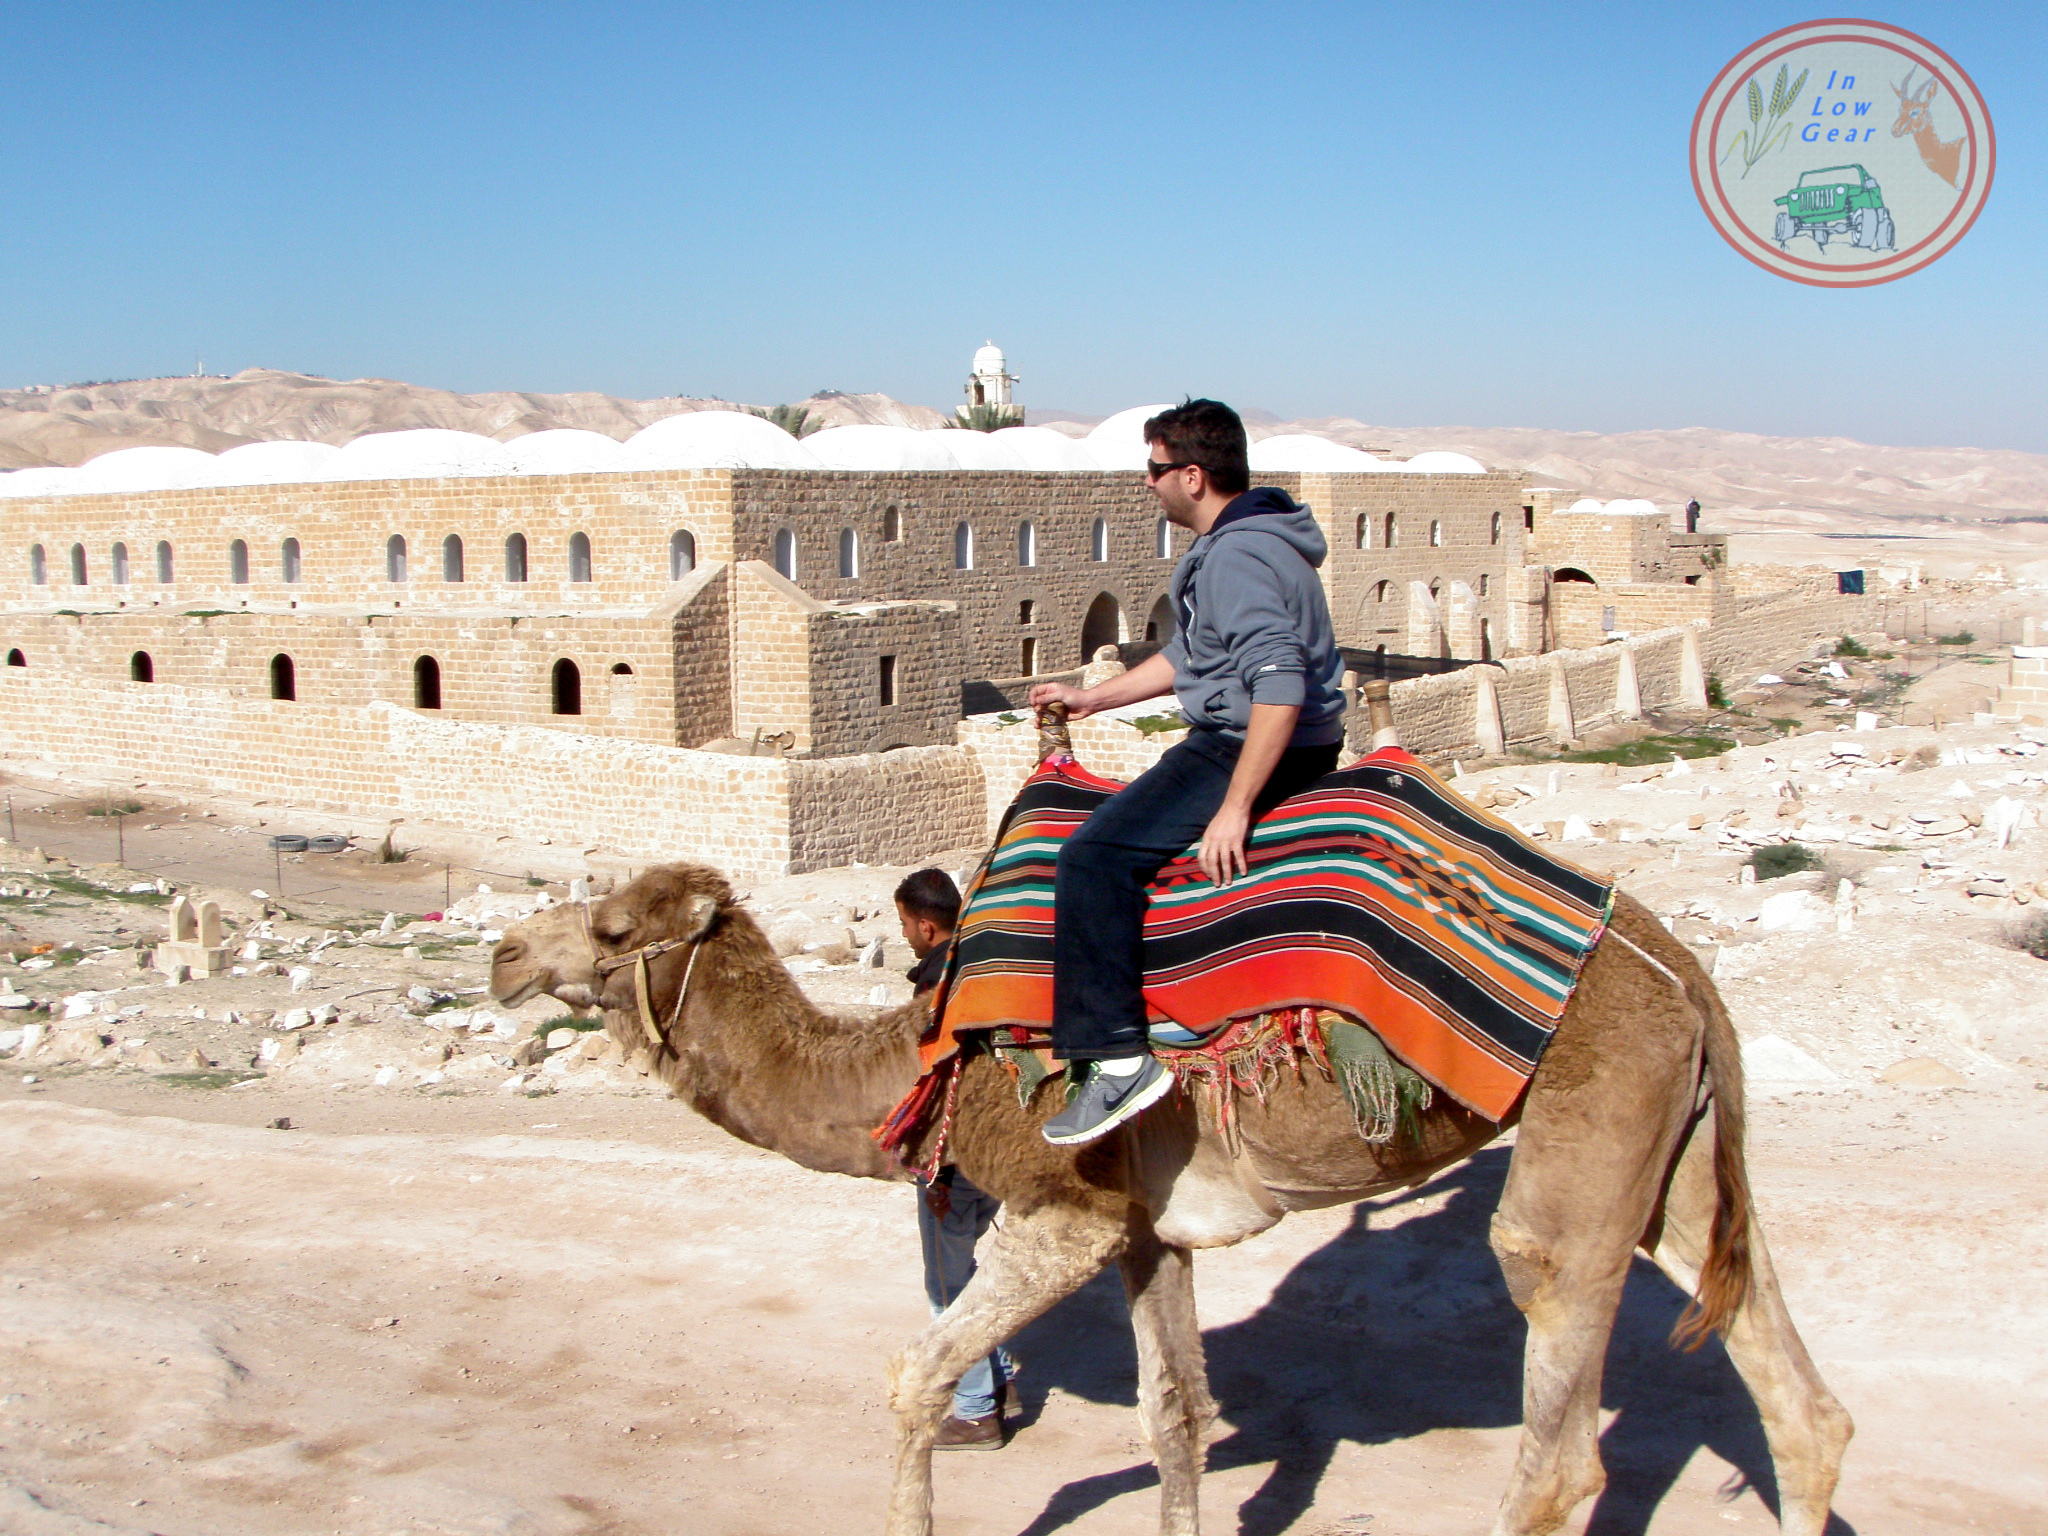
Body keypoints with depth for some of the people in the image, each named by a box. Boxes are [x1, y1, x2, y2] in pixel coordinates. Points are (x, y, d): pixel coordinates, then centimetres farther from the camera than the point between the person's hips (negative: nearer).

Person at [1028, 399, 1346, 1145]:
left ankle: (1118, 1059, -23)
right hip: (1243, 741, 12)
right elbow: (1187, 657, 26)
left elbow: (1280, 684, -30)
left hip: (1255, 748, -12)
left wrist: (1233, 808, -31)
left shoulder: (1238, 558, -20)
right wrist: (1091, 698, 28)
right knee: (1119, 814, 29)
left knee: (1094, 855, -22)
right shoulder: (1238, 544, 15)